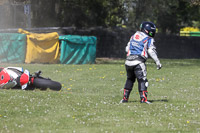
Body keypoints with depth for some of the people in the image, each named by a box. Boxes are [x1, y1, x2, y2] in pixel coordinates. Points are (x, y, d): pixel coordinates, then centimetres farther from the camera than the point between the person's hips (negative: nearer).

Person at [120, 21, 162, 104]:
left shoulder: (133, 36, 20)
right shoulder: (148, 39, 2)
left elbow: (127, 48, 23)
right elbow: (151, 51, -7)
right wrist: (157, 62, -8)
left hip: (128, 61, 6)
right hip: (138, 62, -6)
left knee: (130, 79, 20)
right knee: (142, 80, -6)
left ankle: (125, 98, 19)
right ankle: (143, 98, -17)